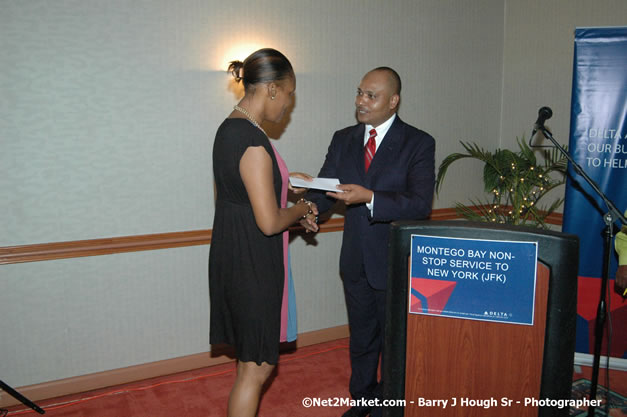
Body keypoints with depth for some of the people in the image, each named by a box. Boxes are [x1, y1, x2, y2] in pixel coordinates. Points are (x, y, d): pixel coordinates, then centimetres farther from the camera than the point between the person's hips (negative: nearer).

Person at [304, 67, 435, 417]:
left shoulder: (419, 144, -11)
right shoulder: (343, 140, 4)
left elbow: (420, 204, -21)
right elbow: (324, 188, 0)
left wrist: (369, 198, -33)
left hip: (395, 261, -4)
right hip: (356, 261, 5)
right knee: (361, 336, 20)